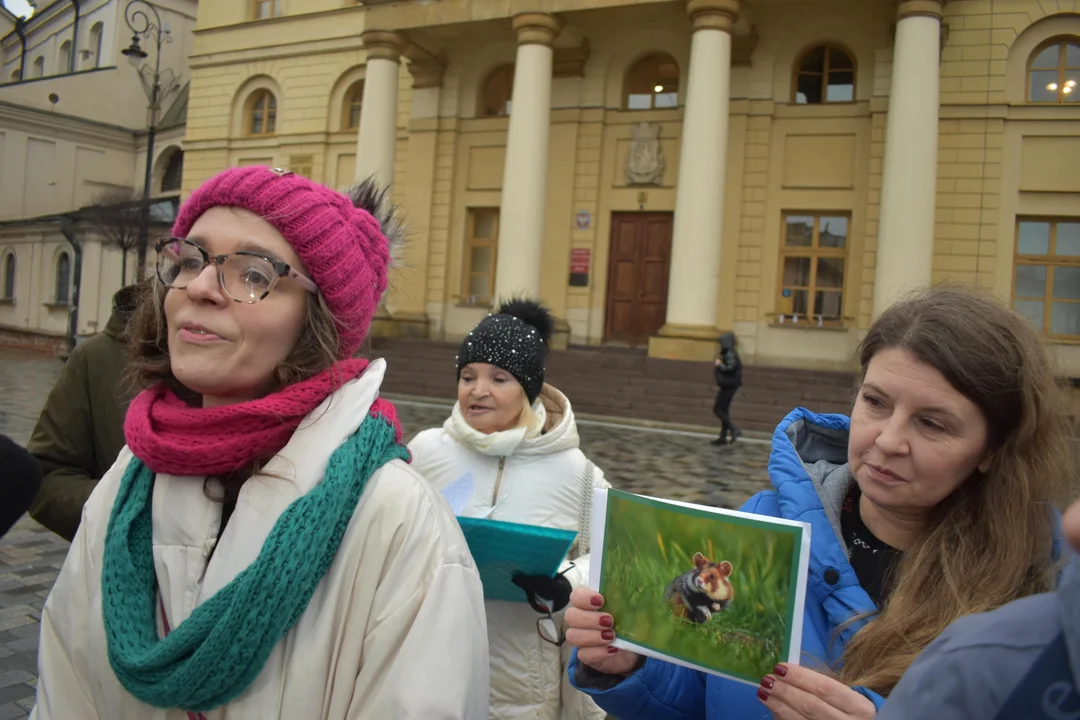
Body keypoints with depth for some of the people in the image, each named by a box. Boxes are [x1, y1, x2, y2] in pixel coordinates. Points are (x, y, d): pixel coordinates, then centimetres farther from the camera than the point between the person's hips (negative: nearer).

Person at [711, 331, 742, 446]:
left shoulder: (730, 354, -17)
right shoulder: (728, 353, 13)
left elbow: (731, 368, -29)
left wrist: (719, 365, -16)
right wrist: (718, 367, 7)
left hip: (729, 386, -10)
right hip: (728, 386, 10)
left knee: (717, 409, -6)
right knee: (723, 410, 12)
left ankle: (733, 429, -5)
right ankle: (723, 437, 16)